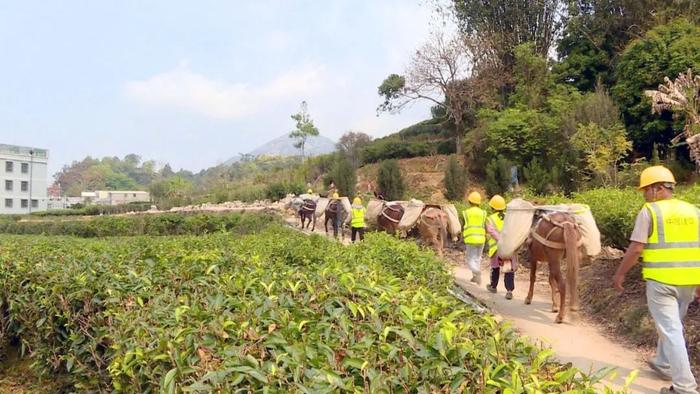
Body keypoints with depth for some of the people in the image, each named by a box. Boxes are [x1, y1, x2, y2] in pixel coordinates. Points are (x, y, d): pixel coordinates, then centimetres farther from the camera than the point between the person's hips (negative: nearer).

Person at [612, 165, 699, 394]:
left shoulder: (650, 211, -9)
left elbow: (635, 249, -13)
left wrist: (620, 273, -1)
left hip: (661, 280, -6)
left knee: (670, 330, -1)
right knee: (672, 324, 24)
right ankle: (664, 365, 41)